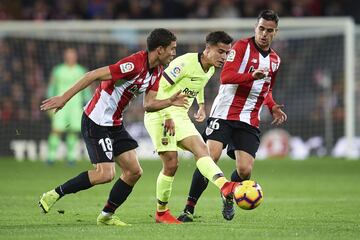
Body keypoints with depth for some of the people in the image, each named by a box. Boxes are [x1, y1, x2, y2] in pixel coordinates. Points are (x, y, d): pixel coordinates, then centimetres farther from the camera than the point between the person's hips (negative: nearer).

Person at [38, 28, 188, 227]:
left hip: (115, 124, 10)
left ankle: (106, 215, 18)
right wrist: (64, 98, -24)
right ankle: (54, 195, -2)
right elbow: (94, 75, -24)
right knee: (105, 174, -15)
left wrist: (170, 102, -10)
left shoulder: (157, 71, 6)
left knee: (134, 171, 4)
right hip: (96, 121, -10)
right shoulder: (135, 64, -24)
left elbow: (148, 104, 9)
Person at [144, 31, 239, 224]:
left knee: (201, 148, -16)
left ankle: (224, 186, -38)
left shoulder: (210, 69, 10)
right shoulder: (185, 63, -18)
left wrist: (201, 105, 23)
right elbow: (159, 87, -20)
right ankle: (161, 212, 3)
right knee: (171, 164, -11)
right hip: (160, 114, -8)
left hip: (180, 116, 8)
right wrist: (168, 117, -22)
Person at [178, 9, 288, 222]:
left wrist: (273, 107, 13)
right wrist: (252, 76, -31)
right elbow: (226, 76, -17)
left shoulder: (275, 60, 16)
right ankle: (189, 208, -7)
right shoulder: (242, 47, -4)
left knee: (245, 171, -8)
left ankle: (229, 198, 25)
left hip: (250, 122, 4)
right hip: (224, 114, -4)